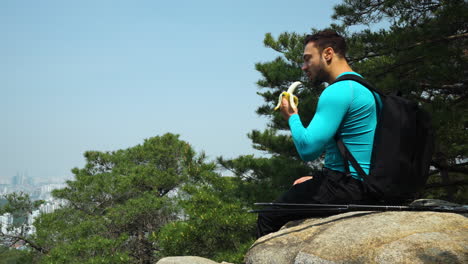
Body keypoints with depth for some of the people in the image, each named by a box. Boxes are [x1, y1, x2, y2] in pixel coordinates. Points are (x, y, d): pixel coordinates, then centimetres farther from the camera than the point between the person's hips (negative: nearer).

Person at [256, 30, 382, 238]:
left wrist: (292, 116, -5)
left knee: (267, 217, -3)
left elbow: (307, 149, -23)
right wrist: (317, 179, 20)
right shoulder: (365, 88, 16)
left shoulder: (338, 92, -17)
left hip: (347, 189, -11)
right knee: (298, 188, 31)